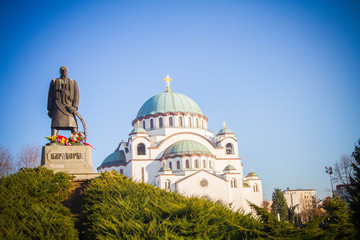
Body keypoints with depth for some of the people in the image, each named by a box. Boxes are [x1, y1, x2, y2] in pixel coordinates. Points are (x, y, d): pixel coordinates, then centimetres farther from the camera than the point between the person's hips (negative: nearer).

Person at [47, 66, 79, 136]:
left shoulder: (73, 82, 21)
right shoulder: (54, 81, 19)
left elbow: (76, 95, 9)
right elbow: (50, 96, 14)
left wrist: (74, 107, -9)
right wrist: (50, 109, 2)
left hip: (69, 107, 1)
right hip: (57, 106, -1)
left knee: (74, 128, -13)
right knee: (55, 125, -15)